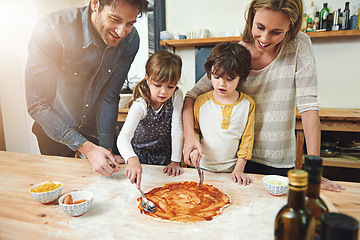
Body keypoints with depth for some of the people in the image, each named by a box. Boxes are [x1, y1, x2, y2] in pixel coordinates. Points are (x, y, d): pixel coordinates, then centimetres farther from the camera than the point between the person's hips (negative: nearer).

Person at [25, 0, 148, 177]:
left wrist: (106, 149, -15)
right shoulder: (50, 31, -30)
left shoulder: (130, 40, -19)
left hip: (98, 130, 3)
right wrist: (87, 148, -34)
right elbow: (37, 105, -28)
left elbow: (109, 98, -14)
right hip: (55, 130, -2)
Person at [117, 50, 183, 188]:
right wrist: (132, 160, -59)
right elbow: (123, 138, -40)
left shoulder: (177, 96, -19)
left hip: (163, 156, 2)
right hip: (139, 154, -2)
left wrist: (175, 161, -17)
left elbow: (177, 129, -17)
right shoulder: (140, 105, -29)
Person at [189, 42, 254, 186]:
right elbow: (194, 129, 11)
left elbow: (247, 140, 1)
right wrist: (194, 147, -7)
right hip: (203, 167, 1)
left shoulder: (248, 104, -2)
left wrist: (239, 169, -3)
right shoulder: (201, 102, -2)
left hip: (231, 170, -1)